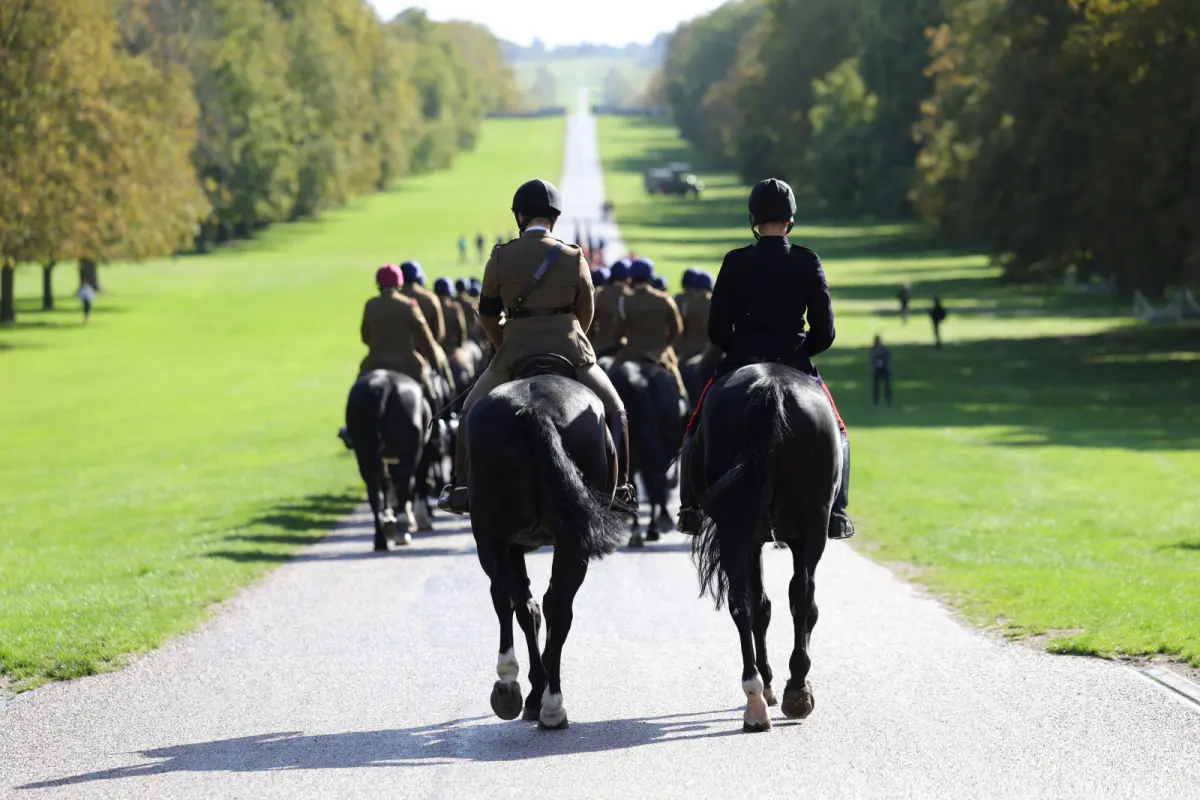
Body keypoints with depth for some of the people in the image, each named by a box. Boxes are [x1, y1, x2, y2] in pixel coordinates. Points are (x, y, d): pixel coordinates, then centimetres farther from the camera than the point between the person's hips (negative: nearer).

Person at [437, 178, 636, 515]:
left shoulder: (500, 259, -2)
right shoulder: (574, 259, -2)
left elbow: (487, 317, 5)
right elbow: (586, 314, 7)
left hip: (514, 355, 0)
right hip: (571, 353, 0)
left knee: (472, 411, 20)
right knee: (614, 410, 20)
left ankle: (461, 488, 12)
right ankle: (620, 486, 11)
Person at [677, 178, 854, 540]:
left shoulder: (735, 263, -5)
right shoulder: (808, 263, -3)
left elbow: (717, 330, -3)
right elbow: (824, 332, -3)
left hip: (739, 364, 0)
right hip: (796, 365, 0)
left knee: (698, 431, 20)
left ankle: (692, 506, 10)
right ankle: (834, 512, 10)